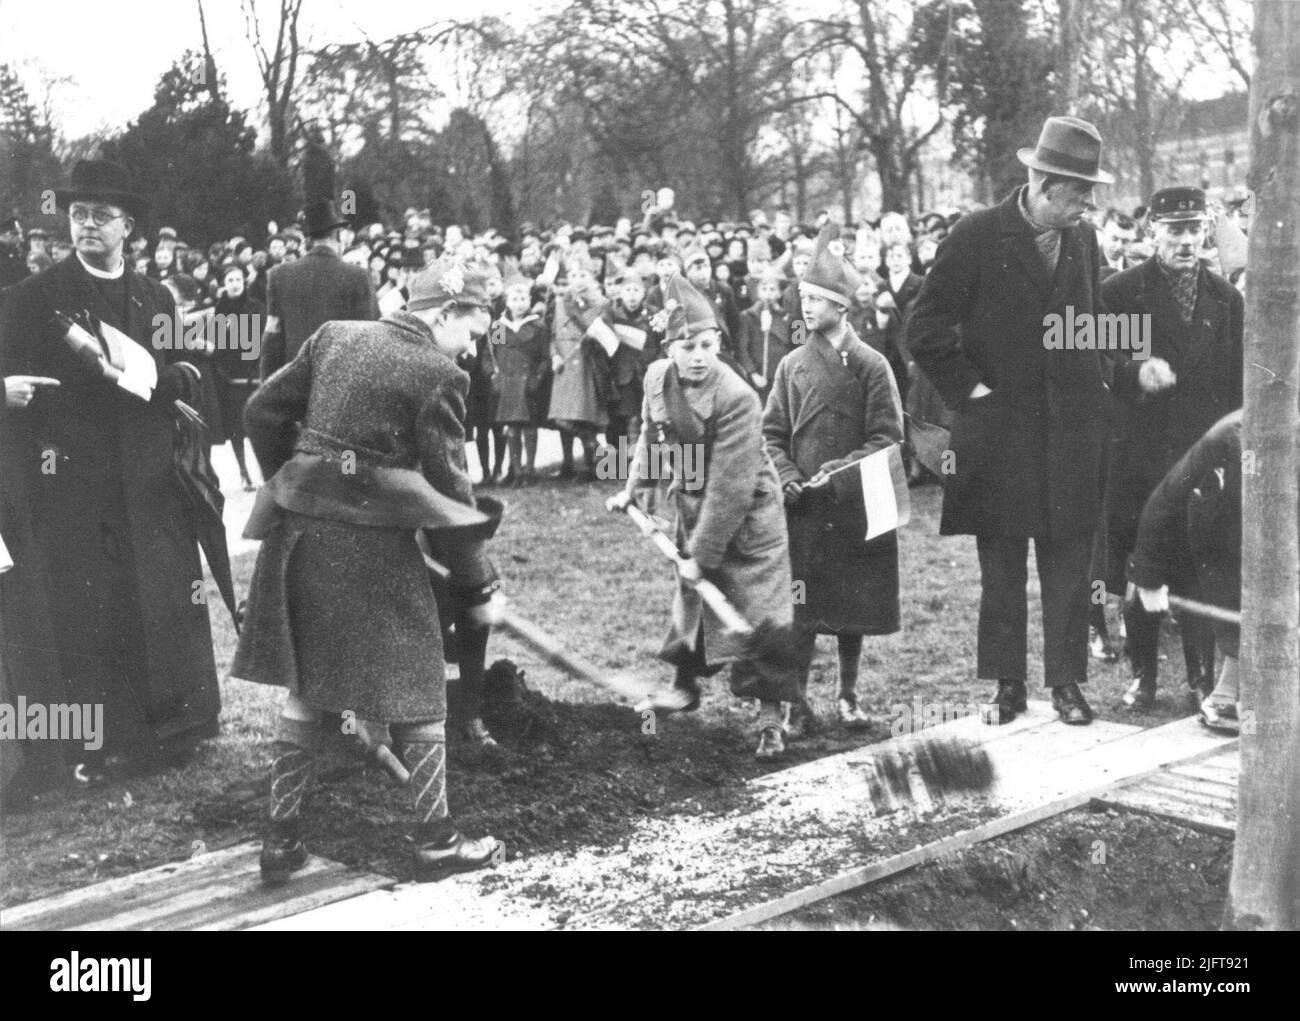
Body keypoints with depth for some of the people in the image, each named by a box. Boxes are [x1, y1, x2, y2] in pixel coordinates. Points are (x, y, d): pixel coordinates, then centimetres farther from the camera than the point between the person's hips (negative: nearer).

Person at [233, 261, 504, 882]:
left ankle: (281, 838, 20)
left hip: (302, 530, 6)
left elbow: (263, 412, 10)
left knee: (307, 689, 16)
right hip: (372, 544, -6)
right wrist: (478, 586, -1)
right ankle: (435, 841, 17)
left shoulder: (333, 337, 7)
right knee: (416, 689, 9)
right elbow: (447, 489, -9)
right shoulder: (437, 375, -10)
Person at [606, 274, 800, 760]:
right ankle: (686, 683, 41)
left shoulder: (736, 398, -29)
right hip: (693, 506, 6)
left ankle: (770, 718, 1)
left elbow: (728, 488, -27)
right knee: (691, 594, 20)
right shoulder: (657, 377, -9)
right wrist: (634, 488, 13)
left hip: (747, 513, -6)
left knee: (760, 610, -7)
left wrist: (704, 555, -23)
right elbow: (651, 436, 14)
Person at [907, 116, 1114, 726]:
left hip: (1073, 429, 4)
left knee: (1069, 562, 5)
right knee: (1001, 567, 6)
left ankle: (1066, 681, 15)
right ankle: (1007, 685, 16)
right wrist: (970, 390, -9)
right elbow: (925, 331, -6)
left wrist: (1094, 387, 10)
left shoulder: (1083, 242, 8)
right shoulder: (976, 236, -7)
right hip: (997, 425, -3)